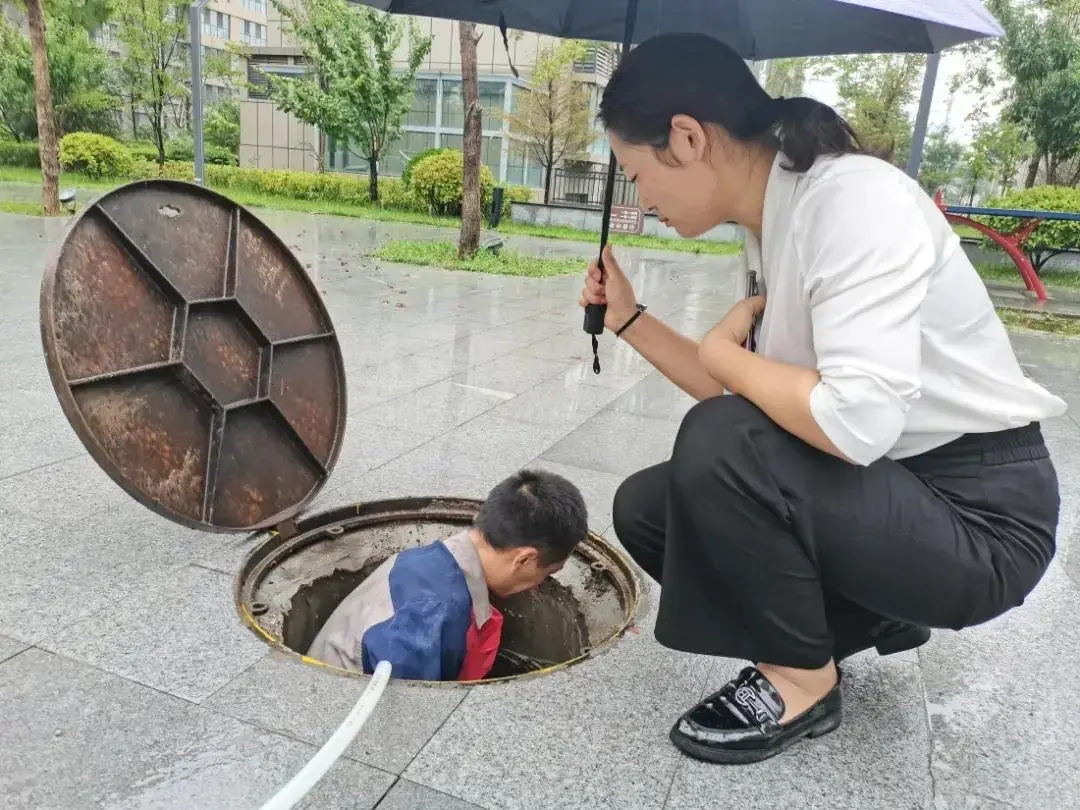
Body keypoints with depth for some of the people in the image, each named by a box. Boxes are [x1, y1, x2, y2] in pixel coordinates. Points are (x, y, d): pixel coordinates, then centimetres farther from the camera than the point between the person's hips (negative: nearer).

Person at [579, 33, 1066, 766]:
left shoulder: (855, 198, -23)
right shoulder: (773, 223, 3)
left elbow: (854, 422, -34)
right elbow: (746, 398, 8)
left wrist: (723, 350, -17)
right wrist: (630, 319, 6)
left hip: (978, 514, -8)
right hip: (887, 488, 9)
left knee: (717, 448, -29)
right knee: (646, 508, 3)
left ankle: (802, 683, -4)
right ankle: (870, 617, 14)